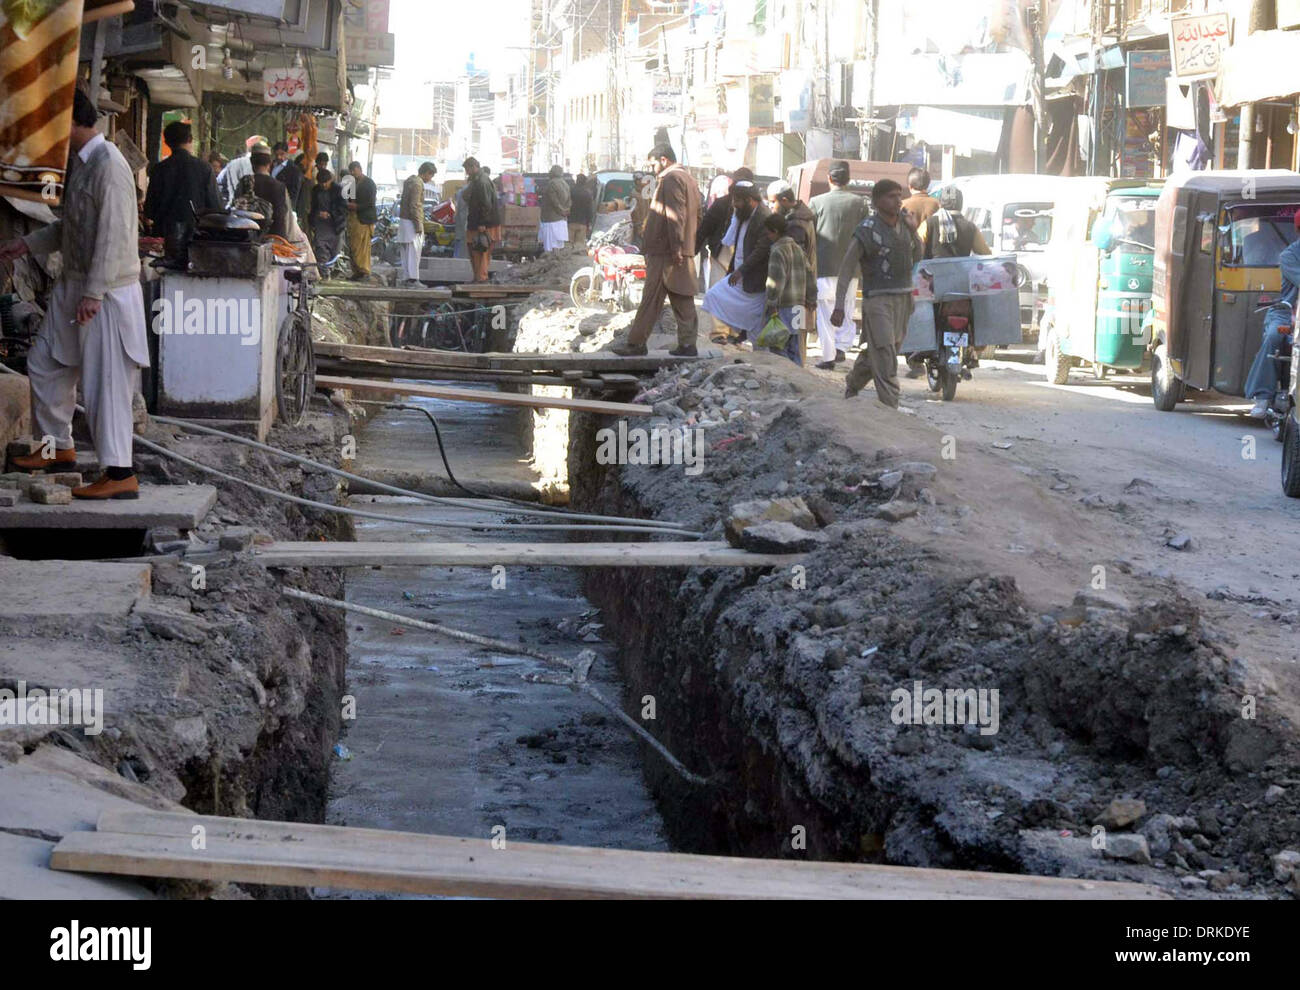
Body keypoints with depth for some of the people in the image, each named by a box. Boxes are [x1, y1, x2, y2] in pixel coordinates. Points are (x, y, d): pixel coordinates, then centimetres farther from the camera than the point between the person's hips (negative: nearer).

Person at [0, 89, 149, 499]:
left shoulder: (108, 166, -20)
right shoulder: (81, 162, 11)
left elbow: (113, 235, -25)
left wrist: (93, 293, -26)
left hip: (105, 293, -10)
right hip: (74, 286, 10)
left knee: (104, 381, -7)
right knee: (45, 364, 18)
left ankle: (119, 474, -2)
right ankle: (58, 449, 32)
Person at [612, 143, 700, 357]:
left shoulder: (671, 179, -11)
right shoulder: (688, 179, 21)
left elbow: (675, 215, -20)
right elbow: (696, 216, 23)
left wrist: (675, 247, -23)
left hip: (665, 251, -10)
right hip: (684, 253, 10)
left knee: (651, 299, -7)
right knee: (683, 300, 8)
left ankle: (636, 343, -5)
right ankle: (687, 344, 7)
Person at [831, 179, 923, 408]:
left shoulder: (904, 222, 9)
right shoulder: (868, 230, -10)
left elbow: (917, 258, 18)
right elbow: (846, 268, -7)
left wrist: (913, 232, 0)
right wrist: (839, 306, -12)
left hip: (903, 298, 7)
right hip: (878, 299, -7)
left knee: (875, 352, 17)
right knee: (885, 359, -10)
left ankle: (851, 389, 39)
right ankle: (890, 412, -10)